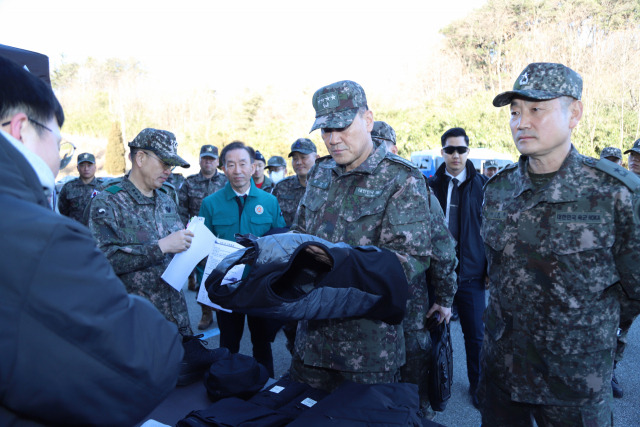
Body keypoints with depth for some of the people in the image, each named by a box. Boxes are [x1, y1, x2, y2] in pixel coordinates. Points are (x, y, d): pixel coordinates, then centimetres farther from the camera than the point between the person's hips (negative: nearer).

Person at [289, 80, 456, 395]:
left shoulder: (402, 180, -11)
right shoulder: (320, 173, 10)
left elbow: (412, 257, -19)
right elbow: (300, 231, 18)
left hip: (370, 336, -5)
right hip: (314, 326, 6)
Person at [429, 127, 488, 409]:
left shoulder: (482, 185, 0)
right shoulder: (430, 185, 3)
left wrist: (491, 267, -1)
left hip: (470, 272, -1)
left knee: (475, 334, 8)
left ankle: (477, 384, 29)